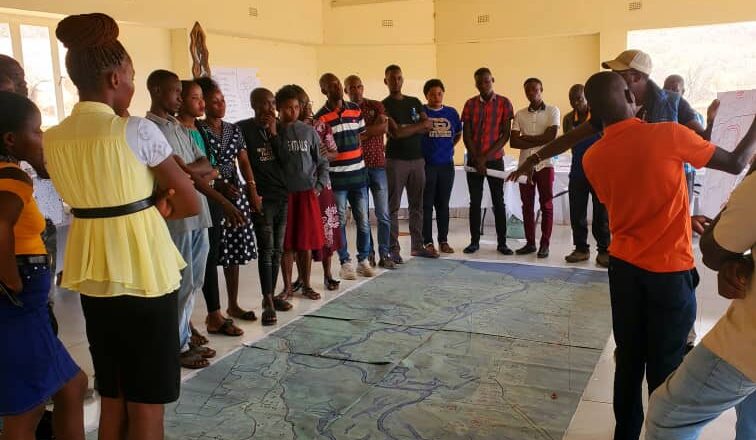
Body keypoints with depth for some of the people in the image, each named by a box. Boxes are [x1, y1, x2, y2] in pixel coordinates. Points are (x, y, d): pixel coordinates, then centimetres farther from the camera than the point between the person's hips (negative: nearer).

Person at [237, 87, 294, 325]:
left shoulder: (277, 128, 9)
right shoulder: (243, 128, -5)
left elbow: (284, 160, 1)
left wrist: (274, 133, -7)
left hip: (281, 195, 5)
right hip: (260, 197, -5)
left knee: (277, 249, 10)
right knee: (266, 249, -8)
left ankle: (271, 295, 21)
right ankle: (268, 303, -5)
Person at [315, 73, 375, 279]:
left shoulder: (355, 109, 8)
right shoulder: (321, 117, -6)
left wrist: (358, 159, 10)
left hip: (358, 173, 4)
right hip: (336, 177, -4)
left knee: (363, 221, 8)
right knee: (340, 222, 5)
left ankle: (363, 260, 20)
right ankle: (345, 263, 15)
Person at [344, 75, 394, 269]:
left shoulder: (376, 105, 9)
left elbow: (384, 127, -8)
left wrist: (361, 134, -9)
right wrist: (371, 131, -10)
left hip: (378, 165, 1)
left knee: (383, 214, 1)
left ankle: (384, 255, 7)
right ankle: (368, 254, 14)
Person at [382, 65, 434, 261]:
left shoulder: (414, 102, 15)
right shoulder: (384, 105, -2)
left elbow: (429, 126, 6)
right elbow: (395, 133, -14)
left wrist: (406, 129, -9)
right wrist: (419, 125, -3)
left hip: (417, 158, 5)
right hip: (396, 160, -5)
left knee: (417, 205, 8)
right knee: (393, 207, -2)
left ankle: (417, 246, 16)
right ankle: (394, 249, 3)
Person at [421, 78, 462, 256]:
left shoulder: (451, 112, 9)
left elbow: (458, 134, 21)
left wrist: (447, 147, 9)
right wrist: (422, 150, -2)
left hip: (447, 165, 4)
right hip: (426, 165, -4)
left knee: (443, 204, 10)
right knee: (427, 204, 0)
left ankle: (443, 241, 19)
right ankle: (428, 242, 7)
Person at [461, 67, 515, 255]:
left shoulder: (504, 103, -2)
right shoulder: (470, 104, 3)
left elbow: (506, 135, -6)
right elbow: (466, 135, 0)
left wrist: (486, 156, -13)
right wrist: (477, 159, -9)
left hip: (495, 159, -1)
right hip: (474, 160, 2)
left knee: (498, 201, 2)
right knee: (475, 201, 4)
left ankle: (502, 242, 9)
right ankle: (474, 241, 11)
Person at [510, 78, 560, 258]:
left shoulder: (552, 111, 0)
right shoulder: (519, 114, 9)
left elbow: (550, 137, -12)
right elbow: (513, 142, -2)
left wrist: (526, 138, -6)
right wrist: (538, 141, -11)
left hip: (545, 165, -3)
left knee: (546, 206, 2)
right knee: (527, 205, 7)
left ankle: (545, 244, 8)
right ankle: (530, 242, 15)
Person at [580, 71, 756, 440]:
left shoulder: (592, 158, -1)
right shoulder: (667, 134, -15)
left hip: (624, 267, 4)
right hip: (669, 271, -4)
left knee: (629, 362, 17)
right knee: (664, 368, 9)